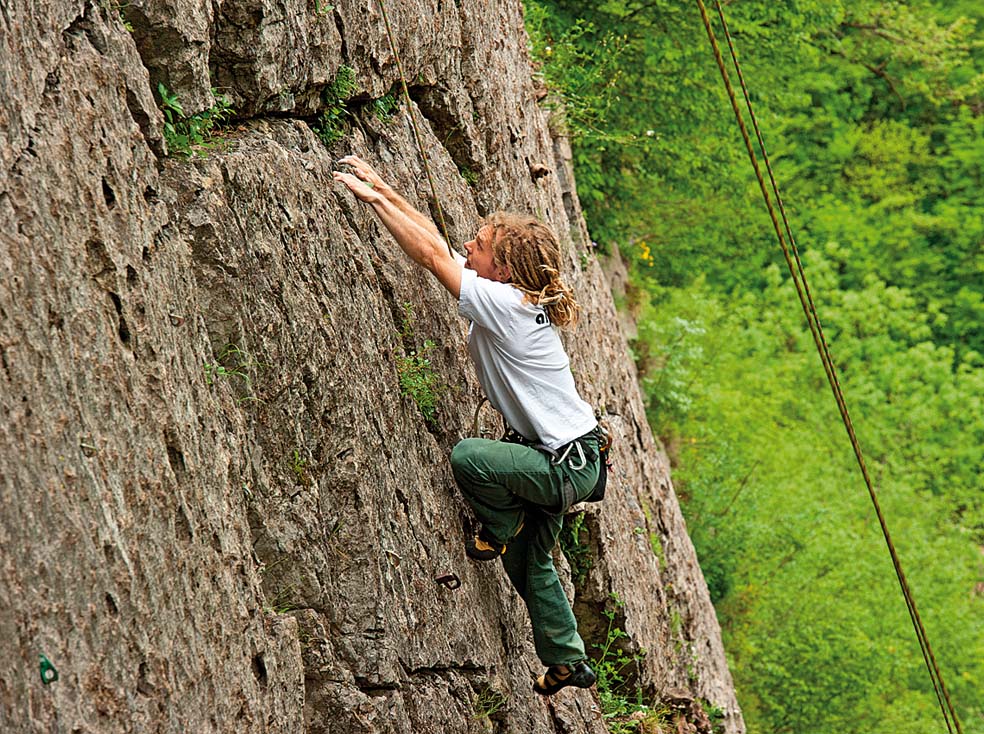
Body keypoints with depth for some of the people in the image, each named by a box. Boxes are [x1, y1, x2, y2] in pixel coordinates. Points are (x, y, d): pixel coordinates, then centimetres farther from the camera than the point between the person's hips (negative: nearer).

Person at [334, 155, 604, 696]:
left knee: (468, 456, -30)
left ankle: (501, 531, -2)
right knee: (529, 564, 19)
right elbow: (436, 241, 6)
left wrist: (374, 199, -19)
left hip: (568, 465, -10)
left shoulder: (505, 306, -25)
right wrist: (383, 189, 3)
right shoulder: (513, 295, 1)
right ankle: (567, 662, 28)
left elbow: (430, 254, -25)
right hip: (554, 459, 10)